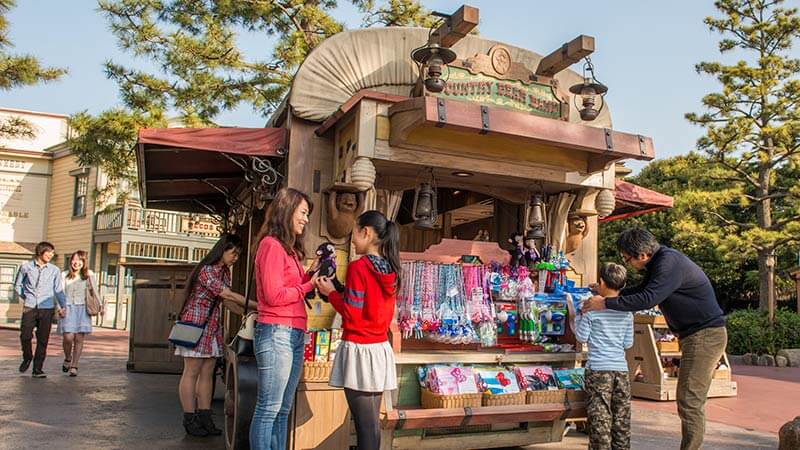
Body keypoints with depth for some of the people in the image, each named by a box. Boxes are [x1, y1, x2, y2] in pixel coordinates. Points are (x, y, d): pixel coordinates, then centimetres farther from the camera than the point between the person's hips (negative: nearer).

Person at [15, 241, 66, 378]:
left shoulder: (54, 270, 6)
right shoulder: (26, 267, 3)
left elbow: (58, 290, 9)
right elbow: (17, 286, 15)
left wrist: (62, 306, -1)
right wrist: (26, 298, 8)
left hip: (47, 309, 0)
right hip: (29, 308, 0)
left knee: (43, 340, 0)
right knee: (25, 336, -2)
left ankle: (38, 368, 9)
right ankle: (27, 358, 28)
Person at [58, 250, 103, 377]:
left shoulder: (88, 274, 7)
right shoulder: (65, 275, 8)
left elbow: (95, 290, -1)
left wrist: (101, 305, -15)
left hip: (82, 309, 0)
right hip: (67, 308, 0)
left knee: (79, 339, -3)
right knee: (68, 337, -11)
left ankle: (74, 366, 6)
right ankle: (67, 359, 17)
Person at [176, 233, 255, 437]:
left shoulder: (225, 271, 11)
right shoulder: (206, 270, -16)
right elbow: (228, 295, -21)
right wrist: (258, 306, -21)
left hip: (213, 327, 8)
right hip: (196, 324, -8)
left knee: (207, 374, 8)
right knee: (191, 372, -1)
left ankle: (204, 418, 12)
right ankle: (189, 420, 5)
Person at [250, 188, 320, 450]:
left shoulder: (288, 248, 19)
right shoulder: (271, 244, -9)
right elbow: (274, 295, -15)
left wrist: (311, 273, 5)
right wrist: (310, 285, -8)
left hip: (294, 335, 9)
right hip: (276, 333, -9)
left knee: (283, 409, 12)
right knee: (268, 408, -4)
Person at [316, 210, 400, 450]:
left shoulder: (358, 267, -14)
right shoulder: (390, 269, 8)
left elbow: (352, 313, -14)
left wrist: (331, 292, 0)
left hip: (359, 349, -7)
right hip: (380, 348, 7)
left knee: (365, 424, -2)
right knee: (372, 422, 14)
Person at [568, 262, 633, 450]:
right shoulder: (627, 312, 6)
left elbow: (582, 337, -2)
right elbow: (628, 343, 10)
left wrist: (575, 316, 9)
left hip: (598, 368, -4)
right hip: (621, 369, 4)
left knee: (600, 416, -1)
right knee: (621, 418, 11)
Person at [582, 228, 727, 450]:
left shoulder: (669, 263, -21)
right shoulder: (658, 262, 11)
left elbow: (647, 299, -30)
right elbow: (642, 289, 24)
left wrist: (606, 303, -23)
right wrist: (612, 292, 10)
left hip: (705, 335, -10)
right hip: (695, 335, 10)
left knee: (690, 402, -9)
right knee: (689, 401, 14)